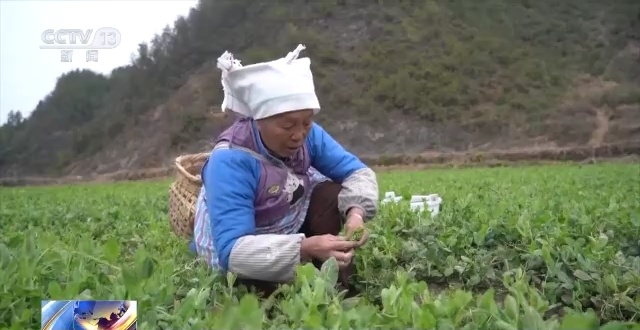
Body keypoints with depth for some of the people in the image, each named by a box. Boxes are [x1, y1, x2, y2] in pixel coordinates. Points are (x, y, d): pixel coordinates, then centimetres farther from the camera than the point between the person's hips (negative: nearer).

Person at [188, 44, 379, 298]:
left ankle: (339, 290, -8)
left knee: (332, 194, -18)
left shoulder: (308, 135, -16)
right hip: (244, 261, -5)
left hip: (292, 229, 6)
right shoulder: (229, 162, -34)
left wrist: (356, 211, -32)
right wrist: (306, 248, -51)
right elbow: (233, 251, -40)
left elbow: (358, 172, -10)